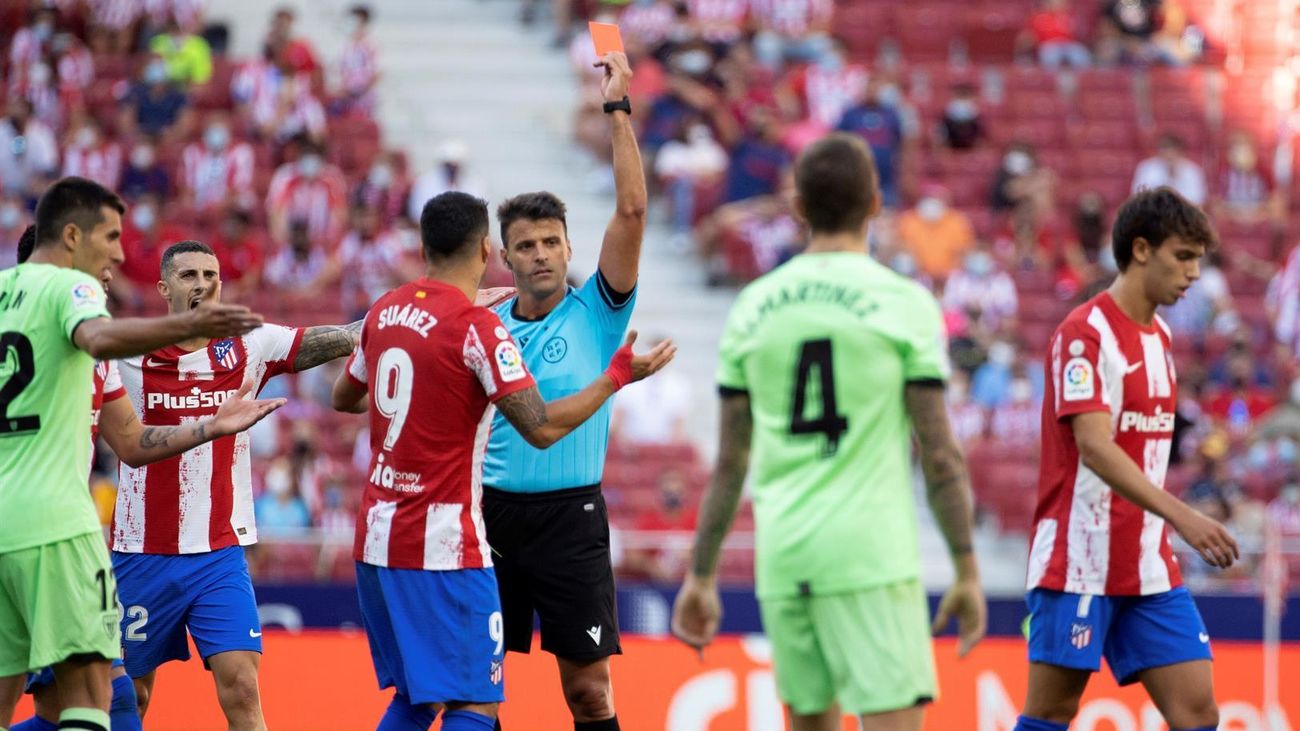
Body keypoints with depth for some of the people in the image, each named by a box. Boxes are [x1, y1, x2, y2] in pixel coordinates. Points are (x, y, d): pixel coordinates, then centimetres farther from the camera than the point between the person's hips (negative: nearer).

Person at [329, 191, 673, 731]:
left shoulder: (384, 312, 9)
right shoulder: (477, 327, -13)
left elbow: (343, 397, 25)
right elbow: (541, 428, -17)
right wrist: (617, 376, -5)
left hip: (377, 536, 8)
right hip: (443, 545, -8)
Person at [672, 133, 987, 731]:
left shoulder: (753, 307, 8)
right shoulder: (904, 303, -3)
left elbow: (730, 463, 11)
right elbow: (939, 455, -5)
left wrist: (702, 576, 17)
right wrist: (967, 572, 1)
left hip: (780, 557, 5)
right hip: (869, 551, -5)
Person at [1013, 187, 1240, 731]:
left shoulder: (1159, 337, 14)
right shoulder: (1085, 333, -12)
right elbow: (1094, 448, -24)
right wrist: (1182, 516, -32)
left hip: (1148, 571, 8)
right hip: (1078, 564, -8)